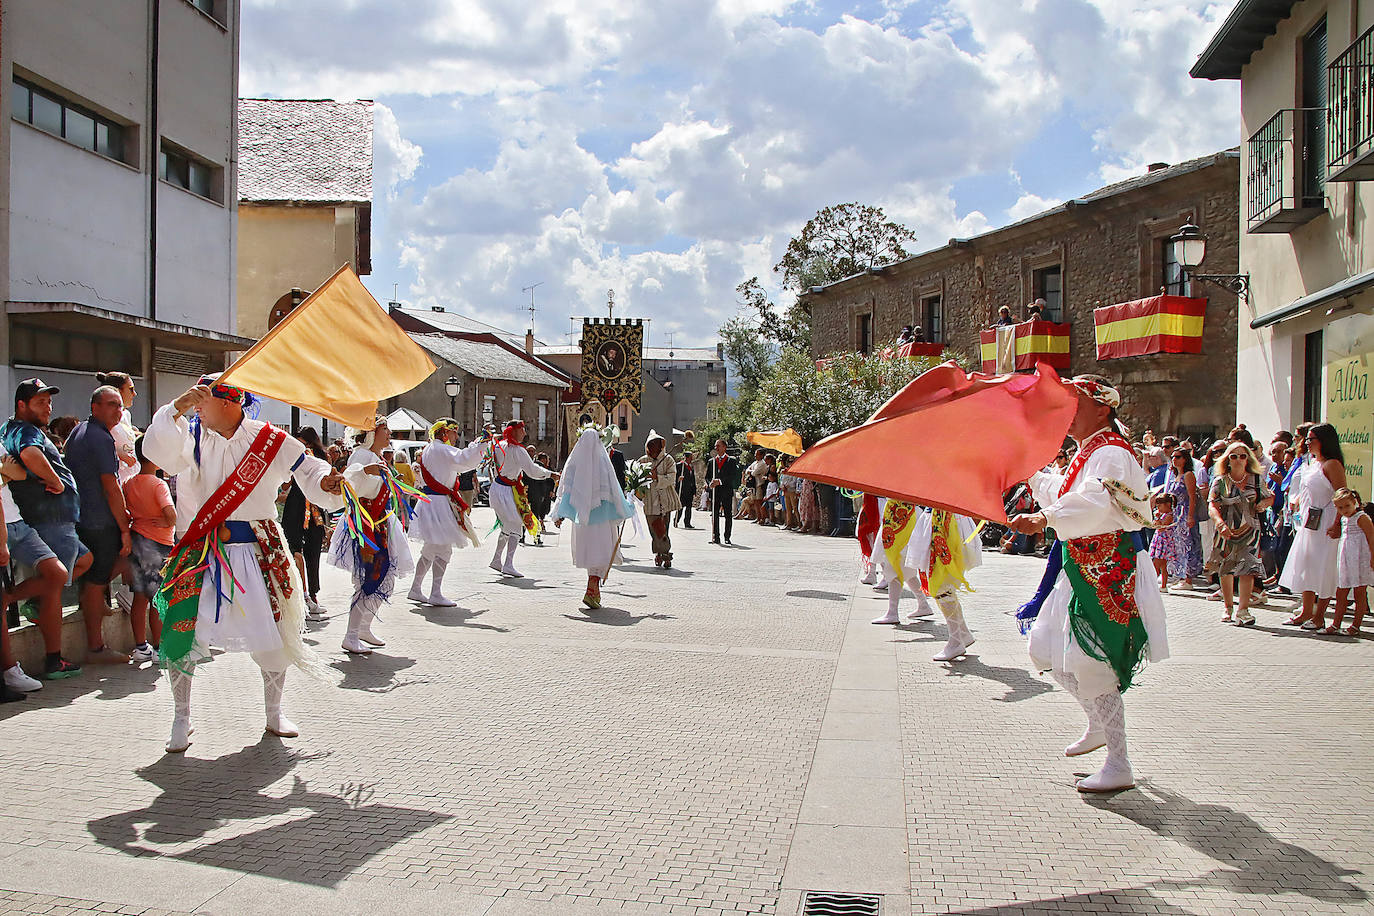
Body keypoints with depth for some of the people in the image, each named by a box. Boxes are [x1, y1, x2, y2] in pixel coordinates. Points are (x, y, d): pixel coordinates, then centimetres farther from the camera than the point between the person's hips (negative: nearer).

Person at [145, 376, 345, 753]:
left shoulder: (271, 441, 1)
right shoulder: (194, 438, 2)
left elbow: (309, 470, 2)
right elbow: (158, 452, -15)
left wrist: (326, 483, -21)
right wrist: (177, 409, -27)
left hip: (259, 549, 0)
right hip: (204, 549, 0)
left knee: (274, 631, 4)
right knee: (181, 629, -7)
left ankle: (274, 713, 25)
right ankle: (181, 717, 14)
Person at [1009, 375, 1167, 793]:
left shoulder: (1110, 454, -18)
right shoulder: (1087, 452, 15)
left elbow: (1096, 504, -36)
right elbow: (1061, 496, 29)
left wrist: (1046, 519, -45)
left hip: (1107, 571, -10)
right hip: (1083, 568, 10)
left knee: (1093, 664, -9)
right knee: (1050, 650, 15)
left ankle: (1119, 767, 1)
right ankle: (1098, 727, 35)